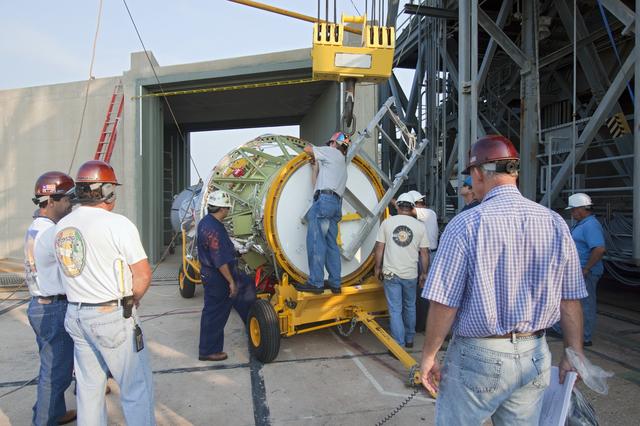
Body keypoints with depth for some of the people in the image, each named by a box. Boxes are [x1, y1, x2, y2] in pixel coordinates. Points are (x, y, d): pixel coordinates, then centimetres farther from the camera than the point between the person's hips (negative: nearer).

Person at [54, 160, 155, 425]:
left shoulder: (61, 227, 5)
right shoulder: (118, 224, -15)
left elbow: (72, 269, 9)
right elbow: (143, 274, -14)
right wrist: (131, 302, 3)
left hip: (76, 315, 7)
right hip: (112, 317, -7)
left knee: (89, 387, 17)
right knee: (137, 388, 4)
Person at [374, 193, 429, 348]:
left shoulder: (387, 222, -3)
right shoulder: (419, 226, -1)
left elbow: (379, 247, -2)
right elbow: (424, 252, 1)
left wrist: (378, 267, 9)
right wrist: (424, 273, 11)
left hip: (391, 273, -1)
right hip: (410, 274, 2)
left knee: (395, 310, 3)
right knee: (410, 307, 20)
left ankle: (399, 344, 3)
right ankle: (409, 339, 33)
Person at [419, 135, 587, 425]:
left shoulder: (466, 225, -16)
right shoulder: (555, 224, -2)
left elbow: (444, 303, -15)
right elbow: (570, 300, 3)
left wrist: (428, 355, -3)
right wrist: (574, 354, 14)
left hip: (478, 357, -4)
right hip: (535, 358, 5)